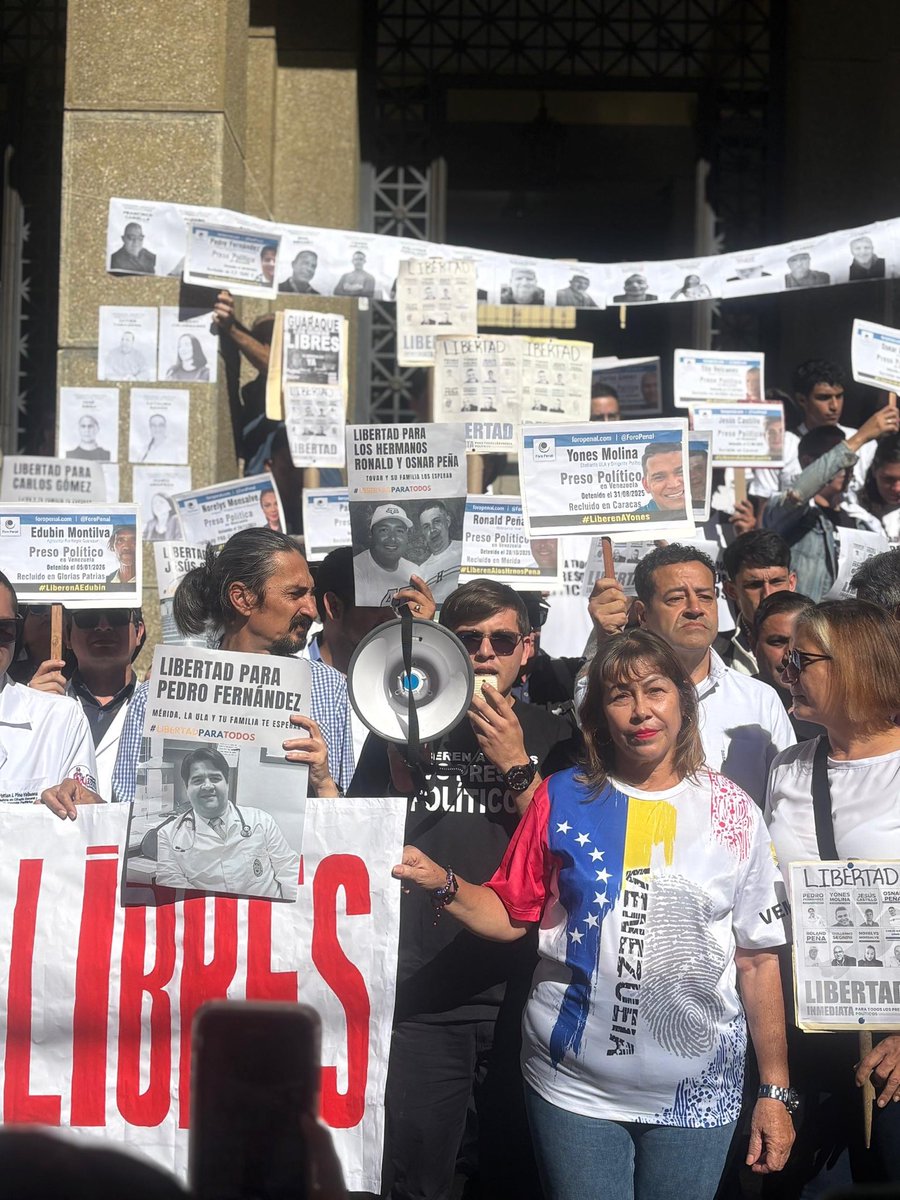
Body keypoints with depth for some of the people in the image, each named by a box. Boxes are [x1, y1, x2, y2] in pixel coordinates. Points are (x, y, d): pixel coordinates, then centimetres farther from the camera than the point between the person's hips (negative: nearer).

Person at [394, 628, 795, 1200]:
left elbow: (758, 959, 3)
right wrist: (443, 886, -16)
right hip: (575, 1088, 0)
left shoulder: (733, 812, 1)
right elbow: (511, 916, 3)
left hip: (698, 1091, 0)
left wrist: (776, 1091, 3)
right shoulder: (564, 798, 2)